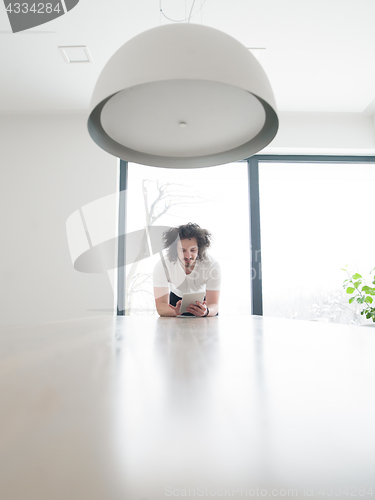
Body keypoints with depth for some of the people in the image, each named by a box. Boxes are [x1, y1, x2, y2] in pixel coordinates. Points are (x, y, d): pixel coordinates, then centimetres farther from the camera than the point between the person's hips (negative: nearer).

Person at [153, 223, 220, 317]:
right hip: (176, 298, 0)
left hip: (202, 301, 0)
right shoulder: (161, 267, -28)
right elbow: (160, 306, -30)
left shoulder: (212, 266, -29)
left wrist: (206, 311, -53)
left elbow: (214, 305, -29)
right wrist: (176, 311, -52)